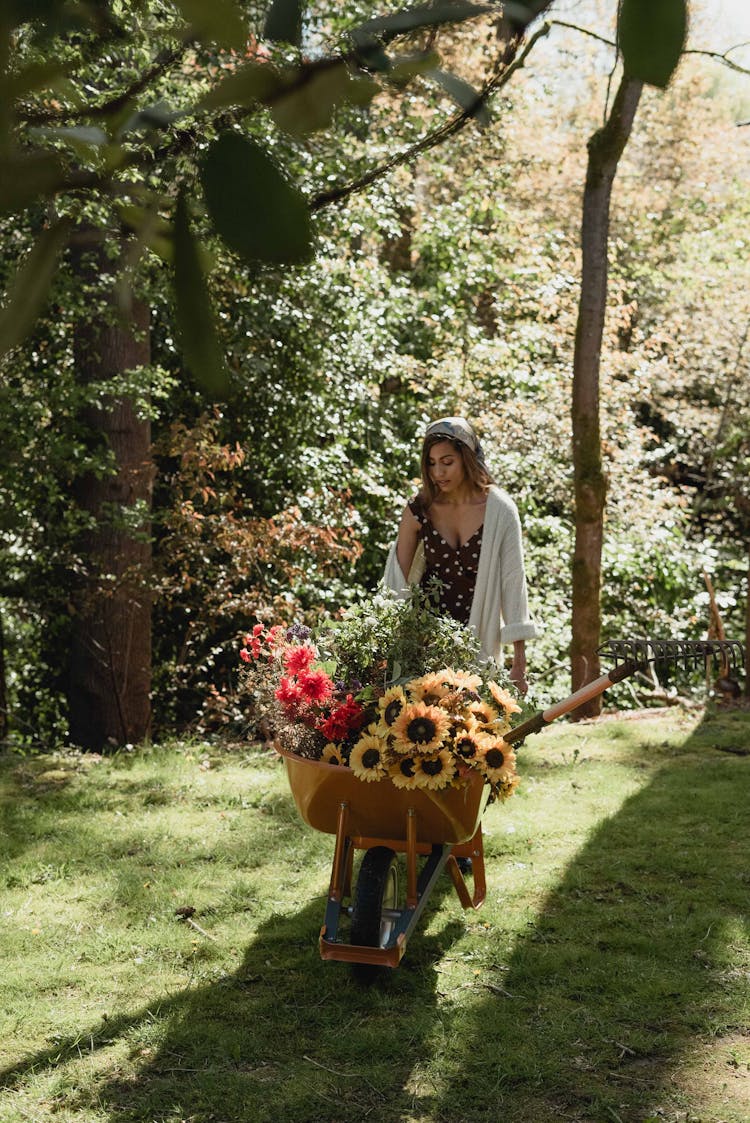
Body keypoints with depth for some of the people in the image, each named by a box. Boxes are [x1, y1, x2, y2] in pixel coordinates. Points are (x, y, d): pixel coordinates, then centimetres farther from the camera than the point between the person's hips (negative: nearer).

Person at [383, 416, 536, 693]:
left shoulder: (500, 511, -8)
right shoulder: (419, 509, -4)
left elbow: (513, 582, -6)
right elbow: (397, 580, 2)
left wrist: (519, 664, -7)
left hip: (478, 638, -1)